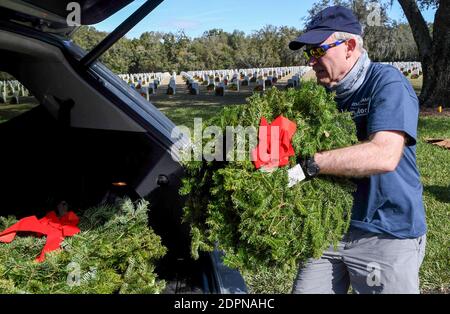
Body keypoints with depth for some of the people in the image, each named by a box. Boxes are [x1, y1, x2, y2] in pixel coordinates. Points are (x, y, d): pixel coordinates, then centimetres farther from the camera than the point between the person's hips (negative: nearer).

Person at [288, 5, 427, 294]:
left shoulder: (387, 83, -14)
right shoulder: (323, 94, 8)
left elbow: (384, 155, -29)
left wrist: (309, 164, -33)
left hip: (386, 234, -6)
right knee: (307, 289, 10)